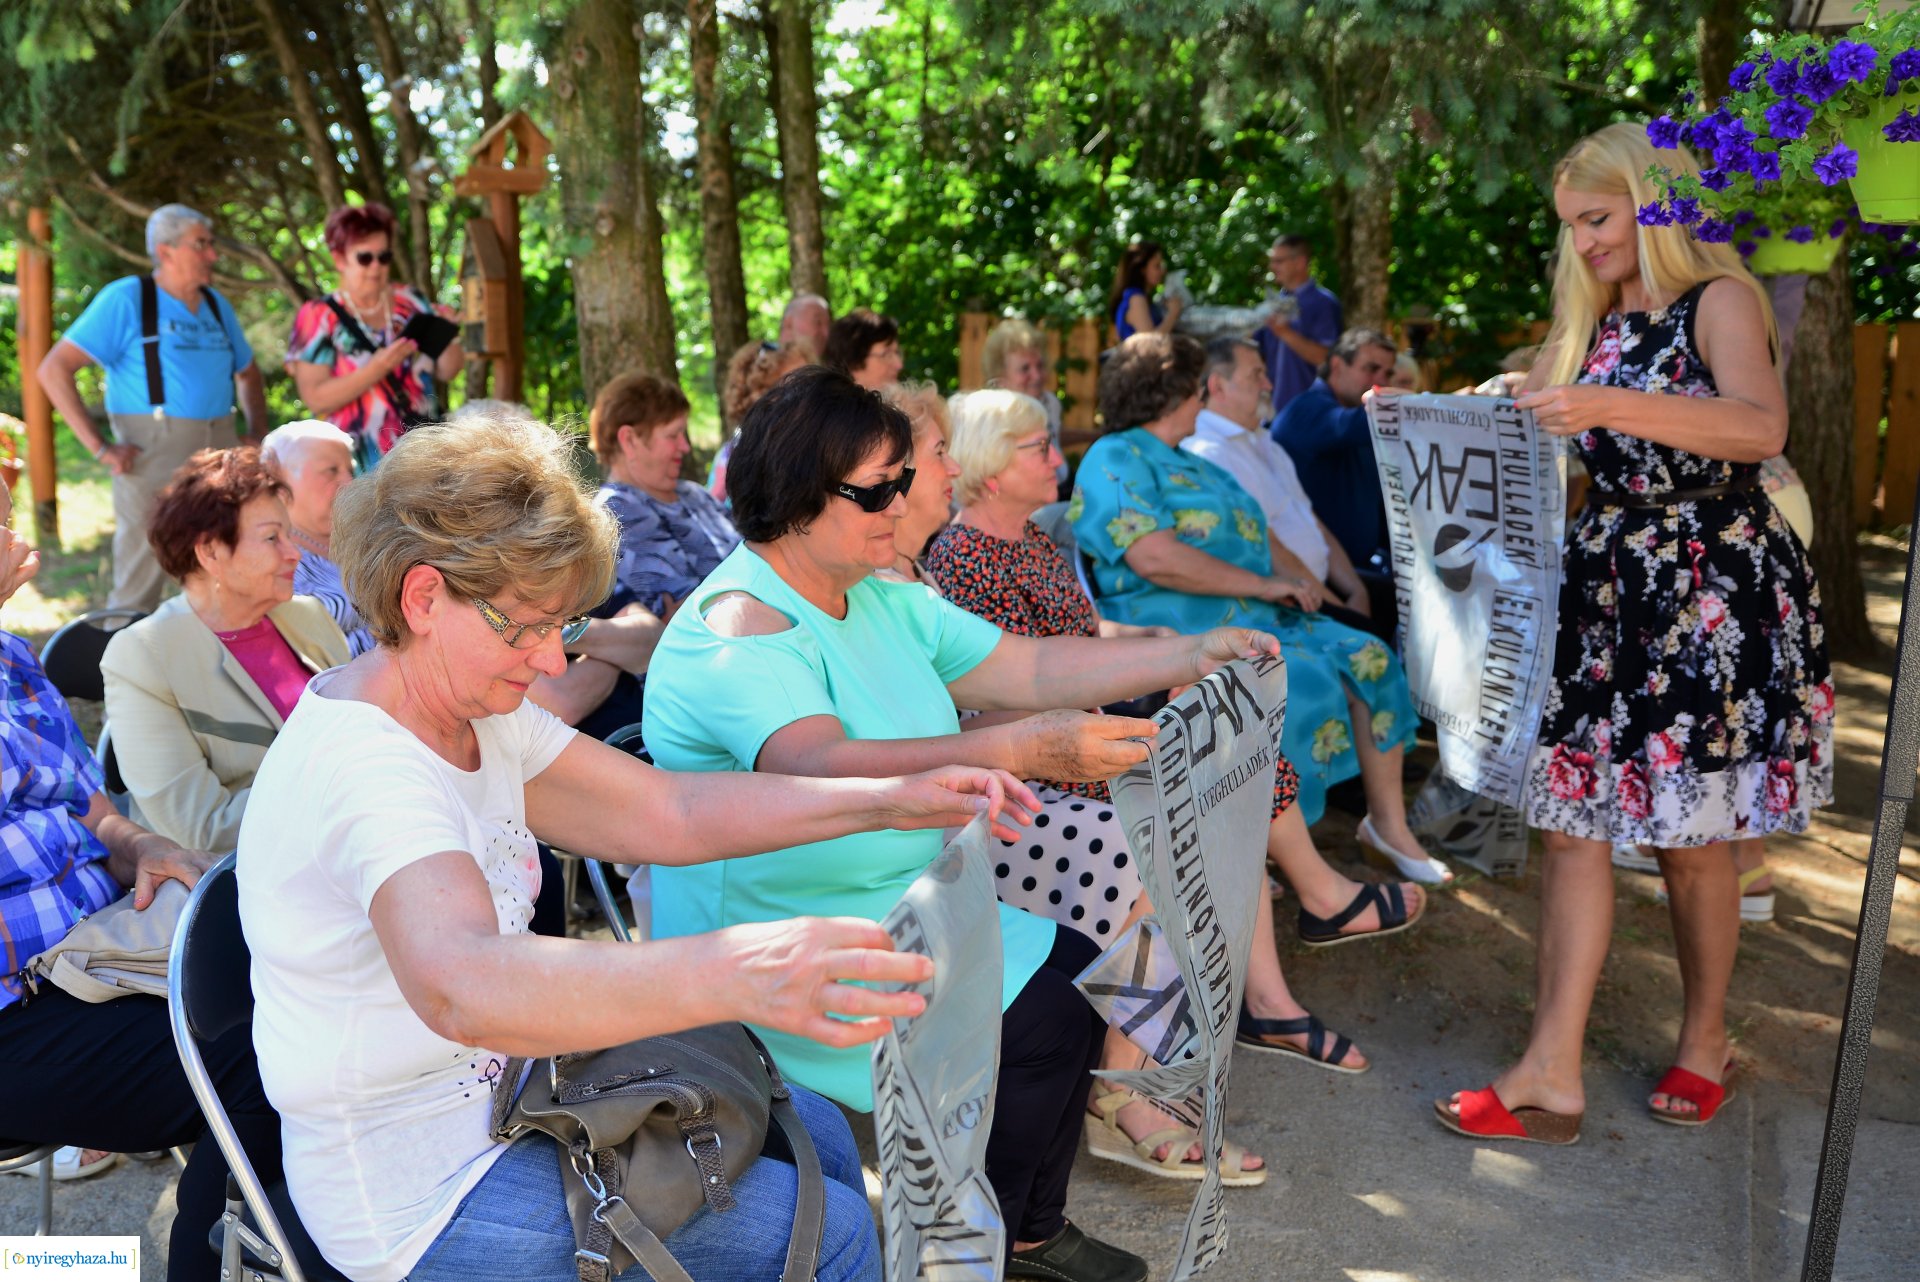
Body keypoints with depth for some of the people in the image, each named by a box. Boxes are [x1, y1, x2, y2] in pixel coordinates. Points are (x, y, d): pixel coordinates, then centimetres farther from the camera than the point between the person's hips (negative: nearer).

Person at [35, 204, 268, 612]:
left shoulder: (217, 304, 14)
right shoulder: (127, 298, -4)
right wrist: (100, 447, -14)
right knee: (138, 589, -4)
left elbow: (248, 373, 28)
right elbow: (54, 370, -8)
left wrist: (257, 433, 12)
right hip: (154, 460, -6)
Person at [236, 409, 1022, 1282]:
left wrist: (891, 802, -10)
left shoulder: (479, 713, 2)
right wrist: (731, 974, -61)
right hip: (421, 1197, -9)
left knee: (816, 1134, 13)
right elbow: (458, 986, -47)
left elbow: (668, 813, -1)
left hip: (502, 1091, 9)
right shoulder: (362, 762, -29)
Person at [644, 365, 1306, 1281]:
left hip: (903, 900, 9)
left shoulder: (883, 598, 7)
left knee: (1077, 962, 1)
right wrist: (1021, 750, -50)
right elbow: (825, 767, -40)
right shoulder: (740, 627, -23)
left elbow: (1030, 667, 7)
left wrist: (1195, 653, 0)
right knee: (1038, 1023, -15)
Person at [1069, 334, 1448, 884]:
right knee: (1303, 683, -28)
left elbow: (1251, 532, 23)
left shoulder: (1189, 463, 24)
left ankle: (1388, 823, 6)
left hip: (1251, 615, 9)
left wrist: (1291, 583, 0)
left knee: (1368, 659, -3)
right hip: (1179, 631, -9)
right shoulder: (1114, 460, -7)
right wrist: (1263, 585, -16)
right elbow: (1154, 558, -22)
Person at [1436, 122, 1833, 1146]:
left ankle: (1705, 1040, 26)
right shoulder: (1596, 323, 16)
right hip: (1604, 583, 6)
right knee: (1571, 817, -2)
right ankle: (1552, 1072, 0)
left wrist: (1608, 404, -34)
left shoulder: (1719, 299, -4)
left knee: (1690, 837, 4)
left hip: (1712, 593, -6)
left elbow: (1762, 427, -23)